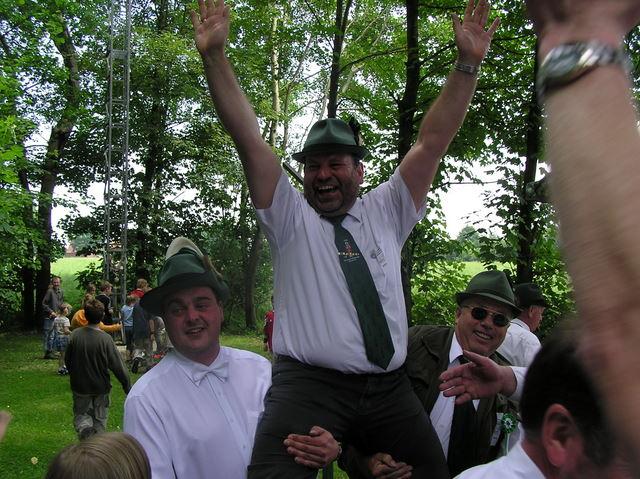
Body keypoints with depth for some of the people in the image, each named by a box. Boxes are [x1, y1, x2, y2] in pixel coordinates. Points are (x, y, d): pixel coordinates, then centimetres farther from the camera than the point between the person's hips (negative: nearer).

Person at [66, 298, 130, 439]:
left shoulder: (75, 334, -12)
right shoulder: (105, 339, -19)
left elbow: (67, 360, 1)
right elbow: (117, 365, -16)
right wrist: (127, 386, -5)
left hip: (80, 386, 1)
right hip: (101, 387, -1)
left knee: (81, 413, 18)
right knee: (100, 419, 17)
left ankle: (84, 427, -11)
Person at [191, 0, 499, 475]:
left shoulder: (386, 213, 14)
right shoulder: (291, 218, 7)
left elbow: (432, 142, 7)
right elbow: (249, 139, -2)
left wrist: (468, 64, -1)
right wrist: (215, 57, -9)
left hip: (390, 388, 3)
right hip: (307, 385, -3)